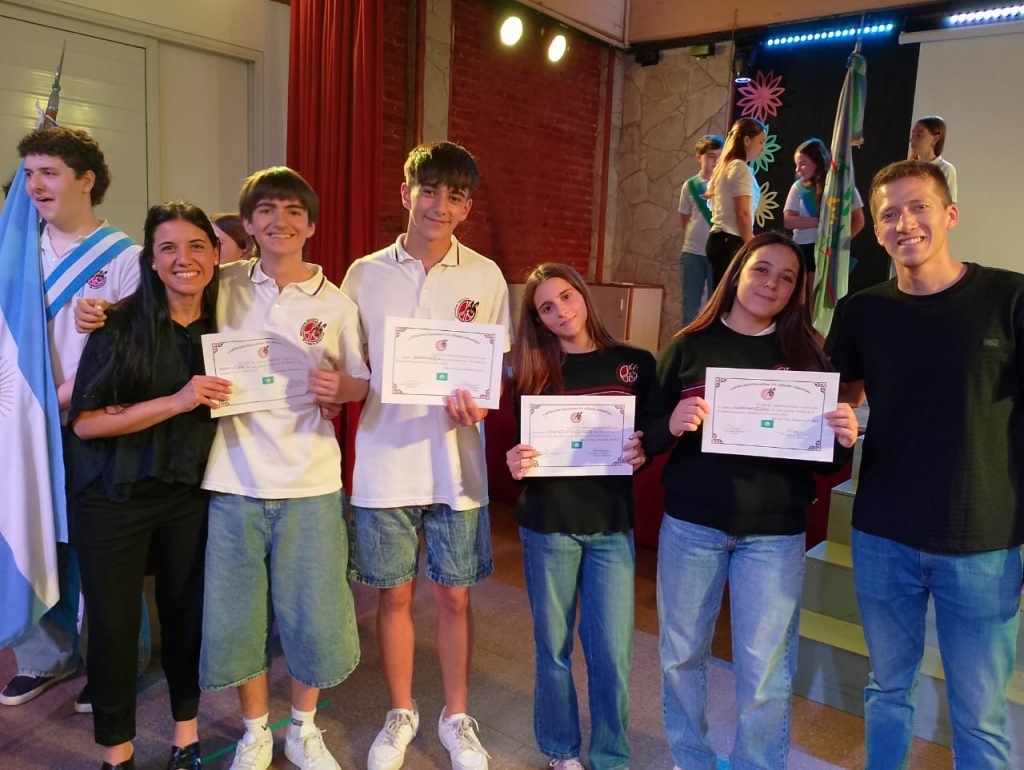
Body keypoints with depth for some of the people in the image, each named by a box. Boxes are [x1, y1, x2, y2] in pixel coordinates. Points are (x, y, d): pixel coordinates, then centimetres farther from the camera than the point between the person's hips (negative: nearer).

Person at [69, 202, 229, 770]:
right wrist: (175, 402, -25)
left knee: (187, 614, 11)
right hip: (114, 497, -2)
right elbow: (84, 421, -15)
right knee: (113, 625, 7)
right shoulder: (119, 325, -10)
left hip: (192, 495, 2)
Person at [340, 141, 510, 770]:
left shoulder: (485, 277, 1)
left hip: (456, 463, 0)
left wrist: (476, 403, -17)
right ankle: (401, 714, 35)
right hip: (384, 462, 1)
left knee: (454, 596, 10)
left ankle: (457, 717, 32)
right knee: (394, 595, 12)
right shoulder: (365, 275, 3)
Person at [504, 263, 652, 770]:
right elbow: (516, 444, 5)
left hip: (612, 524, 0)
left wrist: (641, 454, -13)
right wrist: (514, 462, -17)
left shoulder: (637, 364, 2)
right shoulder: (532, 372, 2)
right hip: (548, 524, 0)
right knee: (554, 647, 11)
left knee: (612, 652, 4)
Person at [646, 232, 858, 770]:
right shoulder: (688, 347, 1)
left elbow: (825, 461, 5)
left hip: (774, 534, 0)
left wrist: (843, 441, -17)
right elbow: (647, 437, 0)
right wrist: (671, 425, -21)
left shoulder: (806, 356, 4)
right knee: (681, 653, 13)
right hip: (690, 525, 1)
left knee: (765, 669, 5)